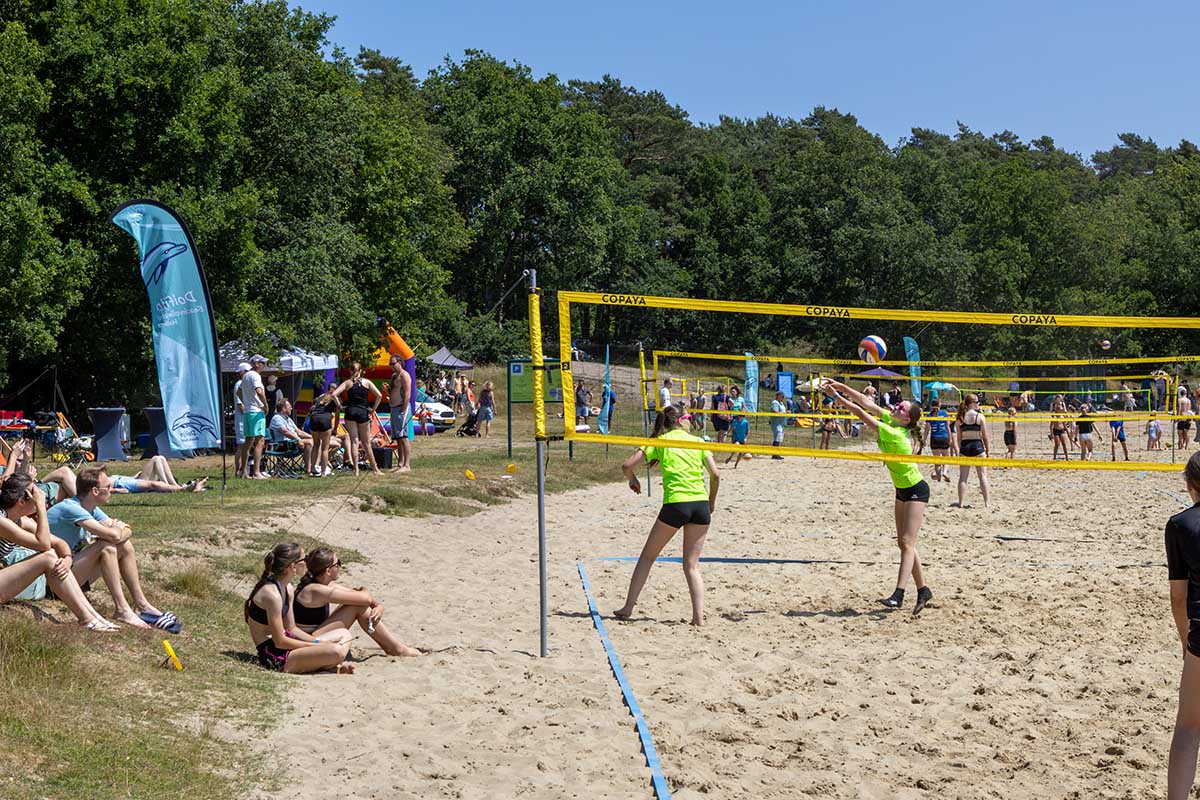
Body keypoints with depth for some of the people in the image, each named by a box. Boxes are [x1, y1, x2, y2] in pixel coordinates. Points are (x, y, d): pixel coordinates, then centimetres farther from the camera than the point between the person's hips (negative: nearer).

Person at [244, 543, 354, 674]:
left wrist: (318, 642, 2)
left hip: (285, 644, 11)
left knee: (344, 634, 15)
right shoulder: (271, 594, -21)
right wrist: (315, 646, -11)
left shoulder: (287, 588, 10)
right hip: (275, 657, -11)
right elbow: (279, 642, -19)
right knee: (336, 651, -29)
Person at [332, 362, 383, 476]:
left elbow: (334, 394, -9)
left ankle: (356, 469, -3)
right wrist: (373, 409, 1)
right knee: (366, 442, 10)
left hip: (350, 411, 0)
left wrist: (341, 405, 1)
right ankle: (374, 468, 14)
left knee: (354, 441, 2)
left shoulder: (347, 383, 3)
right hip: (363, 412, 0)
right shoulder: (366, 382, 4)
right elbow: (379, 395, -4)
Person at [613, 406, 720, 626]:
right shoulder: (698, 442, 13)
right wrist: (711, 502, 19)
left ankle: (628, 607, 13)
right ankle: (698, 617, -1)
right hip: (700, 505, 2)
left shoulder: (659, 441, 9)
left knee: (647, 556, 14)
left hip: (675, 504, -2)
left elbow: (627, 465, 2)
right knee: (692, 565, 10)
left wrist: (633, 480, 23)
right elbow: (715, 475, 6)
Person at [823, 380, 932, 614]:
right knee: (904, 543, 9)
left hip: (916, 491, -9)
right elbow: (866, 402, -4)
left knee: (907, 543, -15)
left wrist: (841, 400, -21)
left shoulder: (894, 433, -27)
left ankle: (899, 594, -22)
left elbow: (862, 415, -27)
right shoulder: (889, 420, -4)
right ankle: (923, 590, 15)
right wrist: (841, 387, -11)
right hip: (902, 490, 9)